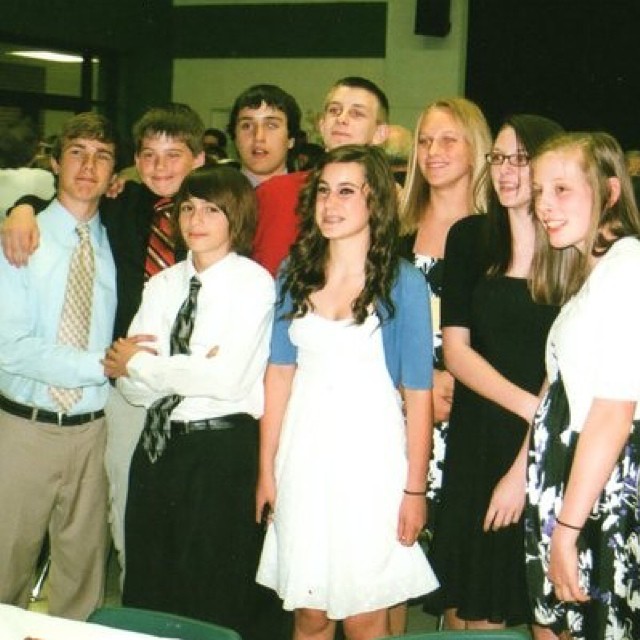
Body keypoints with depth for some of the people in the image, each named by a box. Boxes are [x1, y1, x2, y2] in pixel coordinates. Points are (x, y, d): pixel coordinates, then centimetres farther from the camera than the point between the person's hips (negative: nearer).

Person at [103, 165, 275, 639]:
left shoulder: (253, 283, -8)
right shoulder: (163, 285, 8)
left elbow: (227, 380, -19)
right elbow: (133, 387, 0)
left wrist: (140, 362, -10)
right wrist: (190, 368, -20)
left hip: (224, 453, -6)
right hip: (158, 444, 6)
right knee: (147, 592, 16)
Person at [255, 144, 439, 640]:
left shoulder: (402, 283, -5)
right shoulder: (296, 274, 6)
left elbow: (418, 393, -6)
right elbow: (280, 372, 7)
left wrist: (415, 489, -8)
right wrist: (267, 468, 5)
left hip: (371, 455, -3)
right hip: (304, 451, 3)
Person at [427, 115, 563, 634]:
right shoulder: (470, 238, 4)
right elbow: (456, 350, 0)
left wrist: (523, 470, -12)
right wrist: (528, 405, -12)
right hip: (476, 440, 3)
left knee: (522, 607, 7)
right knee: (465, 609, 9)